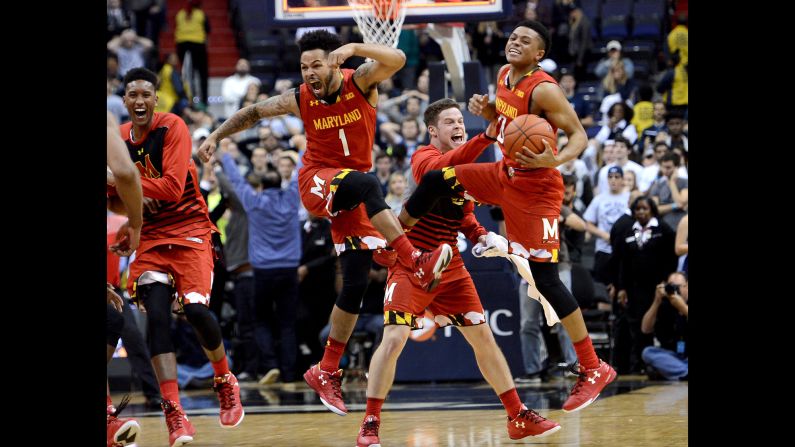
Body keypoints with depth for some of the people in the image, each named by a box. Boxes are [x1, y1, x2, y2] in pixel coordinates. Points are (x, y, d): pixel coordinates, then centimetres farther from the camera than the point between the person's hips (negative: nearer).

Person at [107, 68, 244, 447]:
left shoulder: (173, 128, -12)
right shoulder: (118, 139, 5)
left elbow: (172, 188, -23)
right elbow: (115, 202, 12)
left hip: (189, 231, -4)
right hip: (150, 236, 4)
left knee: (195, 309, -18)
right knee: (156, 315, -14)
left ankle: (225, 382, 14)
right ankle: (174, 415, -17)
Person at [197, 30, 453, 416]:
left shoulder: (360, 82, -10)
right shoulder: (300, 100, -7)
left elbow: (397, 59, -29)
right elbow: (253, 112, 8)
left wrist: (354, 48, -42)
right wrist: (216, 135, 1)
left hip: (351, 192, 2)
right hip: (316, 182, -2)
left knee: (355, 283, -3)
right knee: (365, 183, -37)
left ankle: (326, 372, 6)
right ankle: (417, 264, -43)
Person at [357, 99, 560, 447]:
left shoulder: (468, 166, 11)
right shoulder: (424, 157, -12)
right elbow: (445, 165, -37)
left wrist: (482, 237, 1)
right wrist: (488, 136, -48)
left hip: (450, 267, 7)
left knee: (483, 337, 7)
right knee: (394, 338, -17)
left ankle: (519, 418, 13)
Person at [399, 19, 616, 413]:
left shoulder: (543, 90, -20)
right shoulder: (504, 76, 4)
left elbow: (579, 135, -18)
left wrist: (555, 160, -37)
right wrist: (488, 114, 0)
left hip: (536, 188, -8)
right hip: (506, 175, 8)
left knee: (546, 279, -8)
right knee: (435, 181, 2)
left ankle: (593, 370, -1)